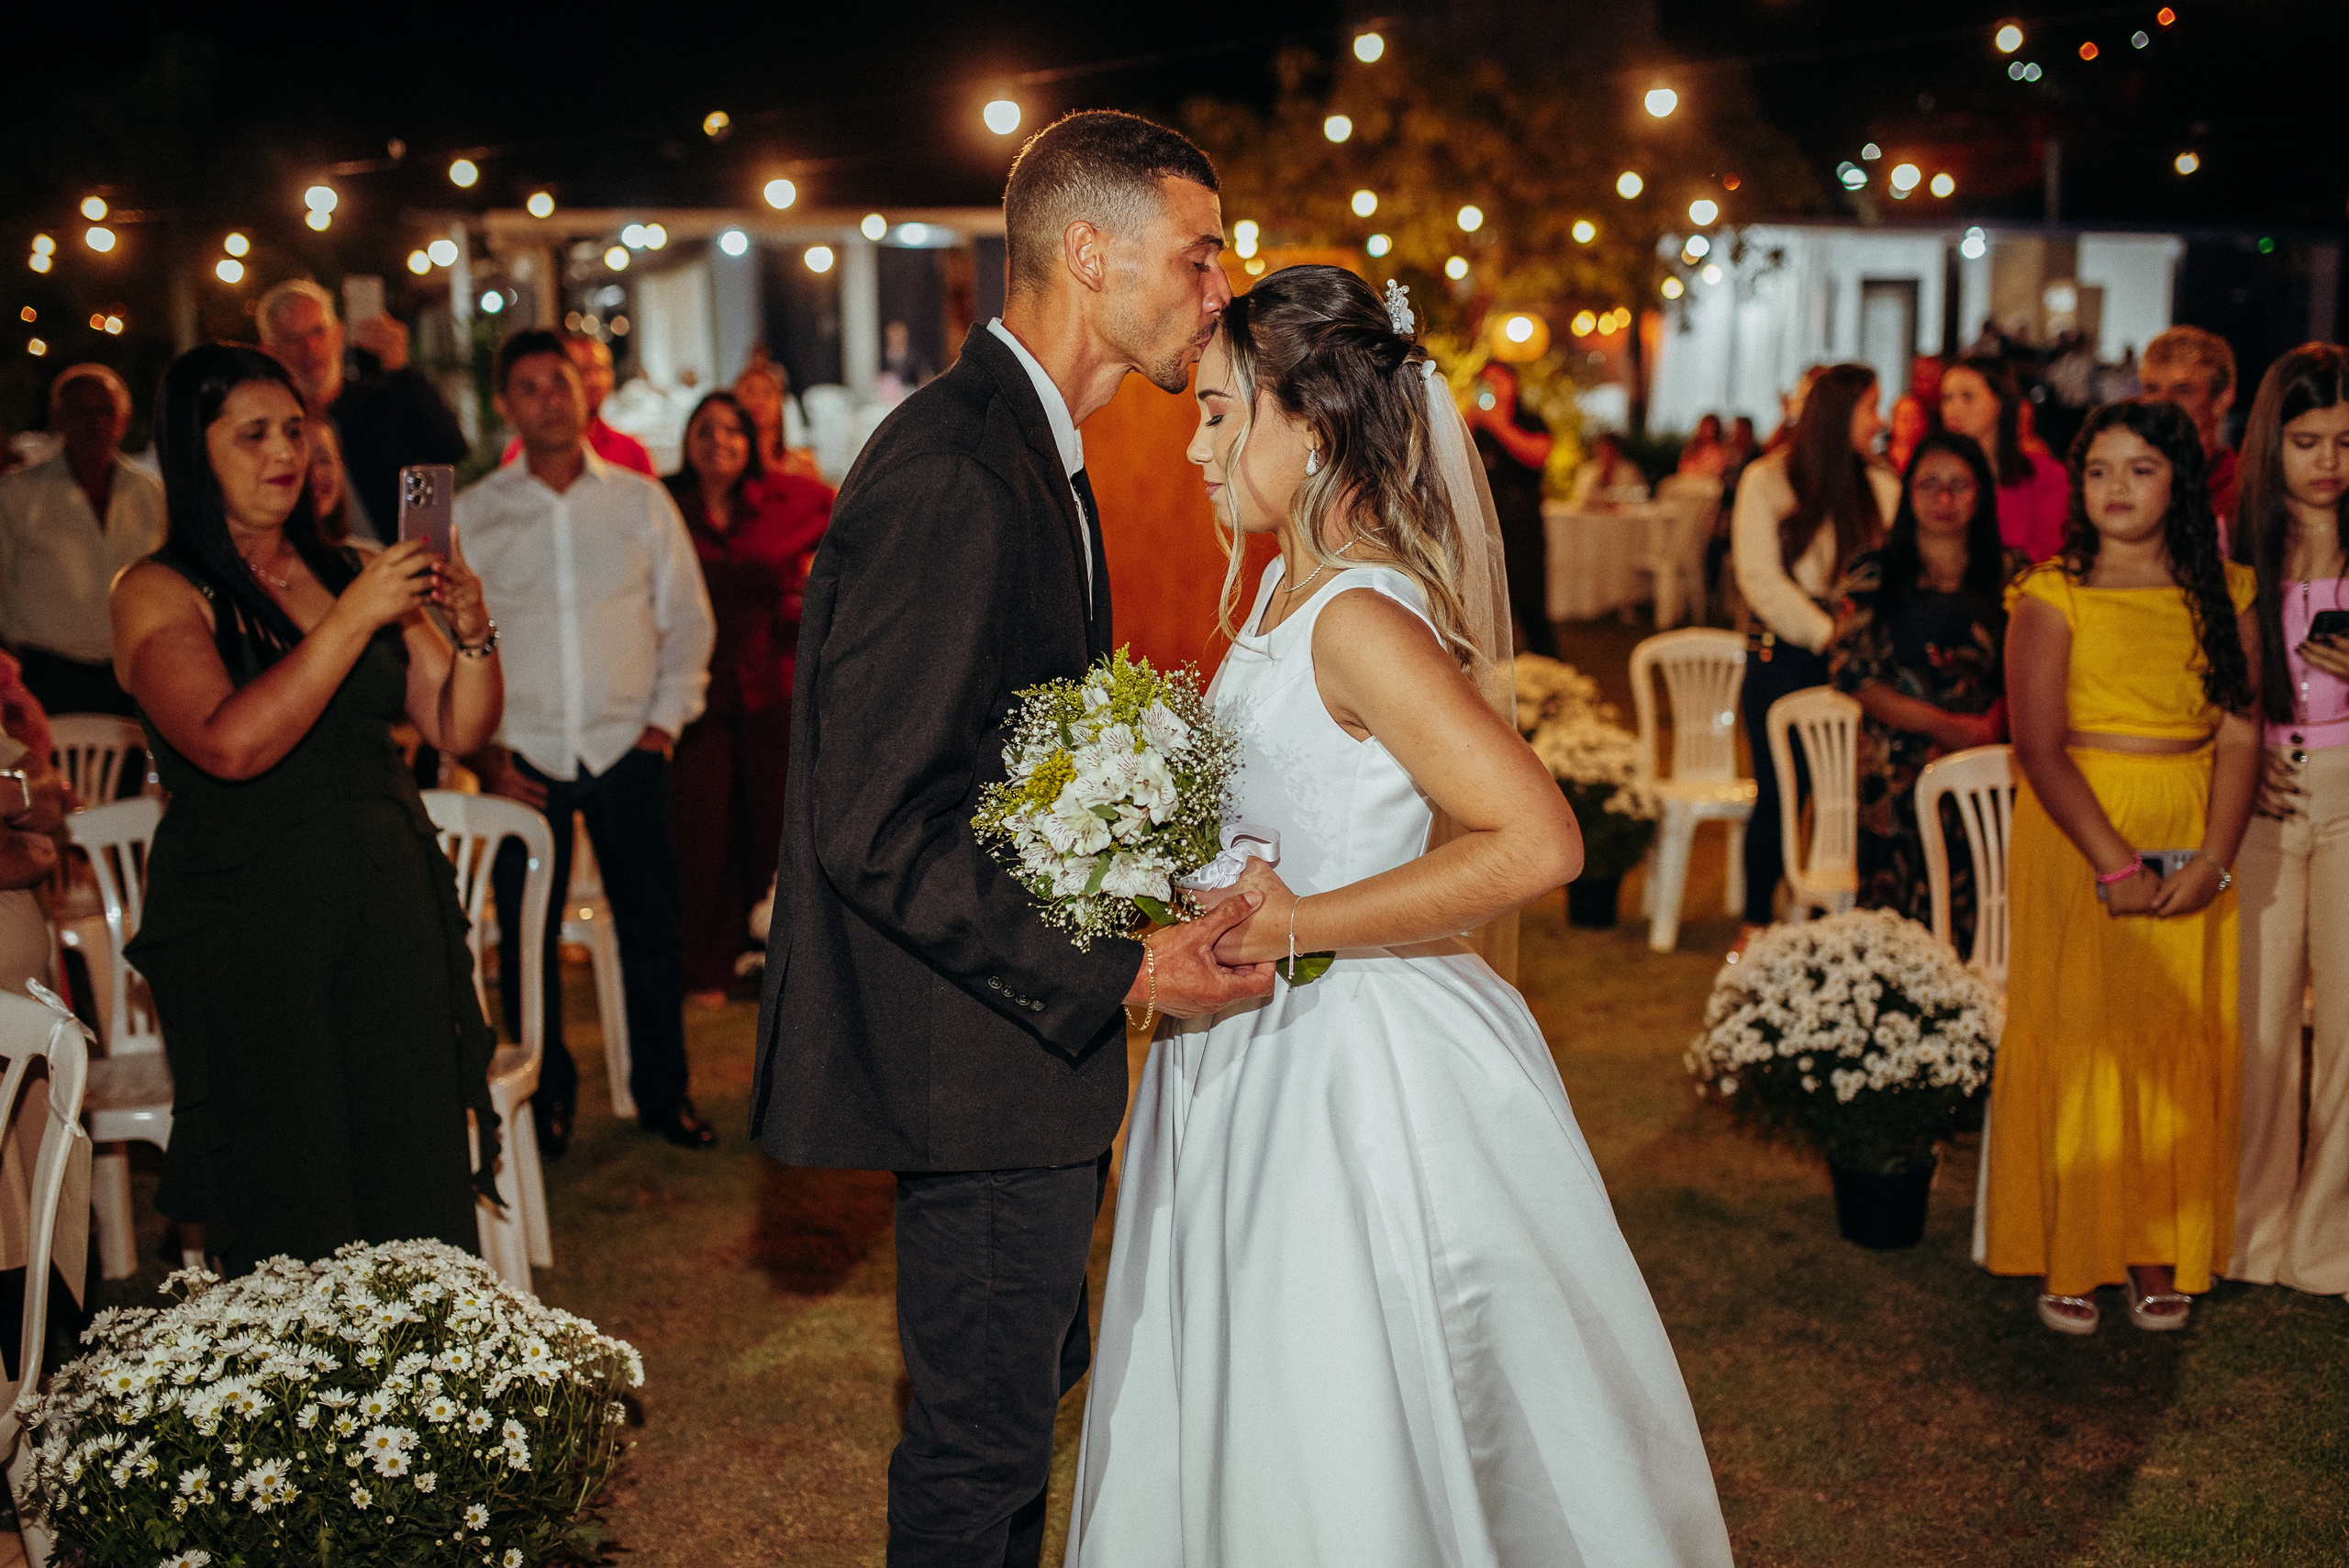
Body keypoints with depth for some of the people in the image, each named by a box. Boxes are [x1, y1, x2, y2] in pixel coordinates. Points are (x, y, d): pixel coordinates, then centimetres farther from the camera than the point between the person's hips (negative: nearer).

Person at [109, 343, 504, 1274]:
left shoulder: (355, 572, 12)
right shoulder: (158, 594, -3)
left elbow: (460, 728, 8)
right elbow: (232, 744, -20)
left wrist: (469, 627, -10)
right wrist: (355, 617, -22)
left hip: (393, 911, 5)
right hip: (247, 930, -4)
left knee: (419, 1179, 3)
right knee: (292, 1212, -1)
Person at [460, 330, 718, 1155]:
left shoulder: (640, 500, 6)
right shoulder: (471, 515, 3)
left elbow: (688, 617, 9)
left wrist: (666, 718, 0)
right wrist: (483, 751, -3)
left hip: (626, 751, 1)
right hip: (523, 758, 0)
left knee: (651, 925, 3)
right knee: (526, 936, 2)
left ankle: (663, 1091, 17)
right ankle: (548, 1095, 18)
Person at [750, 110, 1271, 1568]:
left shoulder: (1033, 451, 11)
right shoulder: (950, 476, -24)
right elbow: (875, 829, -27)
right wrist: (1116, 971, -26)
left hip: (1031, 1022, 10)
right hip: (984, 1063, -10)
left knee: (1025, 1384, 24)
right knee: (986, 1433, 6)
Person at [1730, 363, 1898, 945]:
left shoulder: (1883, 488, 10)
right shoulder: (1767, 481, 1)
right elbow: (1760, 577, -6)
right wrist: (1825, 633, -14)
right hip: (1782, 655, -3)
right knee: (1780, 791, -3)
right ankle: (1755, 927, 10)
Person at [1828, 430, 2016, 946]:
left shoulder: (2009, 578, 9)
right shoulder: (1873, 575, 5)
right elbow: (1848, 670, -3)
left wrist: (1989, 726, -12)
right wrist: (1940, 724, -10)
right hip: (1894, 774, -1)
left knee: (1970, 916, -4)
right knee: (1894, 913, -4)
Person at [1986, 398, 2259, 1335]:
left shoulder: (2223, 593, 7)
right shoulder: (2053, 597, -3)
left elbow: (2241, 735, 0)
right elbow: (2039, 747, -10)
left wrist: (2213, 859, -13)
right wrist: (2117, 866, -17)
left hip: (2194, 847, 3)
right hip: (2076, 840, -3)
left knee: (2180, 1048, 6)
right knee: (2075, 1038, 0)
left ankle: (2160, 1255, 18)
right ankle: (2067, 1258, 10)